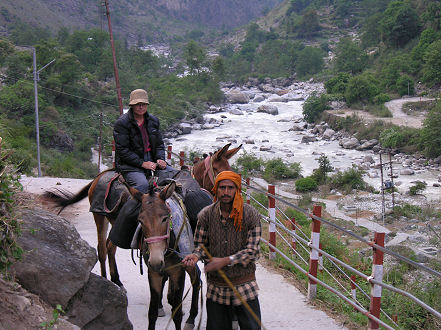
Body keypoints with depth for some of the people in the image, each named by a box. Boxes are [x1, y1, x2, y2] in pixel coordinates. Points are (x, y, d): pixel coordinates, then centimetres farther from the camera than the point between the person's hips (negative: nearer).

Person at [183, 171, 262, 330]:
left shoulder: (251, 215, -10)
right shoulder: (206, 215, -4)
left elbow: (252, 251, -12)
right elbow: (201, 244, 6)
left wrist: (225, 261, -21)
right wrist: (196, 255, -16)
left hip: (244, 286, -2)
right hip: (215, 287, 2)